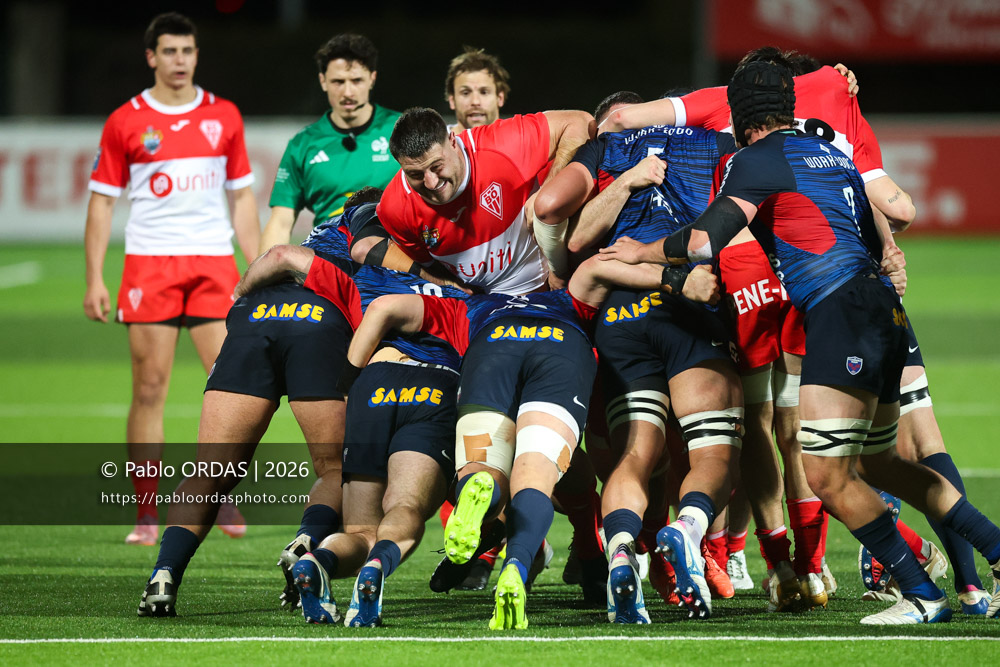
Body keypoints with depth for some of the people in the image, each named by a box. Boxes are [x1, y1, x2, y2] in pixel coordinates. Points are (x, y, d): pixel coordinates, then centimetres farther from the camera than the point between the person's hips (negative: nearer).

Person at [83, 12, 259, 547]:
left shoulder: (224, 117, 9)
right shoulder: (125, 122, 3)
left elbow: (242, 198, 15)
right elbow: (101, 201, 5)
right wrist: (94, 278, -2)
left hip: (214, 262, 2)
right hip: (149, 262, -2)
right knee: (149, 390, -2)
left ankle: (224, 501, 6)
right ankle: (147, 515, 2)